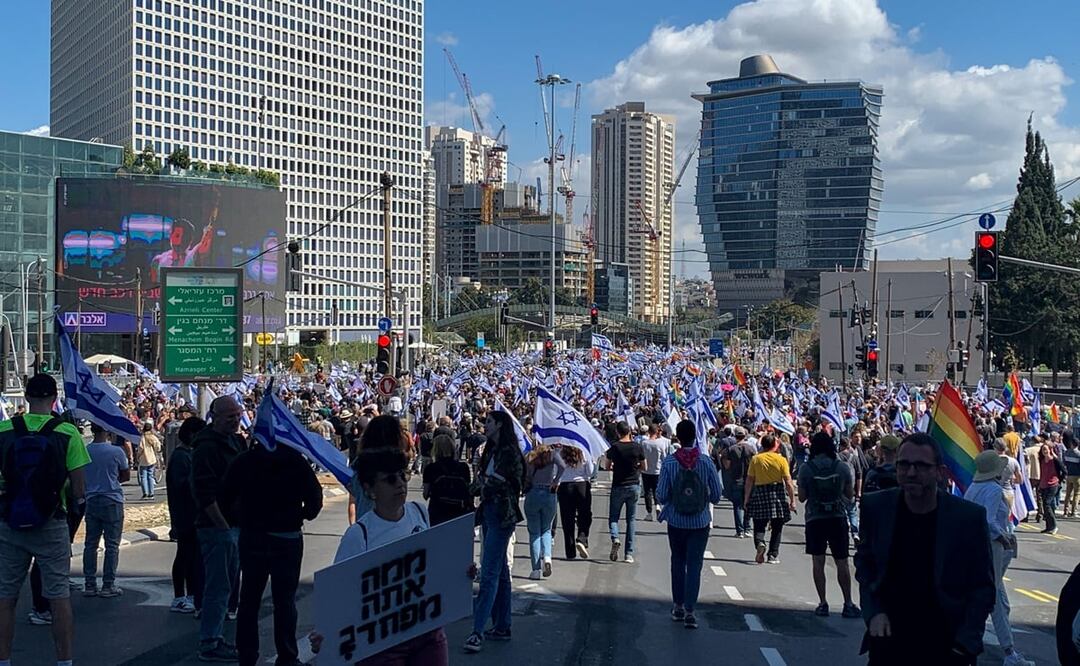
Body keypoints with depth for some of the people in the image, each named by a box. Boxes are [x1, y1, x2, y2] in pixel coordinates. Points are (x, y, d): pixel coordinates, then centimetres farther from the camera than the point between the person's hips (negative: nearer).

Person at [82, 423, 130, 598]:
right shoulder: (116, 451, -11)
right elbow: (126, 475, 1)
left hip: (91, 500, 4)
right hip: (112, 501, -3)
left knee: (90, 544, 11)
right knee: (112, 545, 3)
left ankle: (90, 585, 14)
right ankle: (108, 585, 5)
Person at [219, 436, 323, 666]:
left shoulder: (243, 461, -5)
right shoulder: (296, 460, -10)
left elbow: (225, 498, -5)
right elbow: (315, 498, -12)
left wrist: (243, 519, 11)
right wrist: (300, 516, 6)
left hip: (251, 538, 2)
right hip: (288, 539, -2)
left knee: (249, 599, 13)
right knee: (285, 600, 6)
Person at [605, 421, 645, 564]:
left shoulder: (614, 447, -7)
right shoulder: (638, 447, -2)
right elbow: (644, 467, 7)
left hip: (618, 486, -2)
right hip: (634, 486, 2)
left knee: (613, 517, 11)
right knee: (631, 520, 8)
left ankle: (615, 538, -18)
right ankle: (629, 554, 5)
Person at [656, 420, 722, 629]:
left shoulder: (669, 463, -11)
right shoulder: (706, 463, -9)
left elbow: (661, 495, -9)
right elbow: (717, 495, -4)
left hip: (676, 521, 1)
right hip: (700, 522, 0)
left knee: (678, 563, 16)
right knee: (694, 565, 4)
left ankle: (678, 606, 23)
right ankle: (689, 610, -3)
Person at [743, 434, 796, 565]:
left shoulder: (755, 459, 0)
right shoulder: (781, 460, -2)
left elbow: (749, 480, -1)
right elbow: (788, 482, -5)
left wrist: (746, 498, 6)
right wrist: (792, 500, -1)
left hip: (759, 492, 0)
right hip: (777, 493, 0)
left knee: (759, 525, 9)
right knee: (777, 527, 10)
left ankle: (759, 543, -18)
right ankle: (773, 555, 11)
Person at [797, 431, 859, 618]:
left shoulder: (806, 468, -6)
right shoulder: (843, 467, -3)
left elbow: (802, 497, -2)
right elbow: (850, 495, 4)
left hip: (815, 518, -1)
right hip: (838, 518, 1)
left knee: (818, 562, 5)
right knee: (842, 563, 6)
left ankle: (822, 603, 4)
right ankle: (848, 604, 6)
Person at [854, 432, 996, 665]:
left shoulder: (969, 517, -10)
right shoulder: (875, 508, -5)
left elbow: (983, 587, -3)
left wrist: (966, 643, -9)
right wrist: (873, 613, -4)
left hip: (946, 646, -1)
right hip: (888, 641, 2)